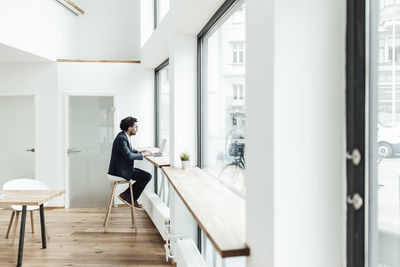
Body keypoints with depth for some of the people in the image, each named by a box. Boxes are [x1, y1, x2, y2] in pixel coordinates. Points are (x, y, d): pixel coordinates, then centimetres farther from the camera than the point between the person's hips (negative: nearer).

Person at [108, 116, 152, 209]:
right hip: (121, 170, -10)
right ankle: (126, 195, 0)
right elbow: (128, 155, -30)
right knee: (147, 176, -13)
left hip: (123, 168, 10)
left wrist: (139, 151, 11)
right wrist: (143, 154, -19)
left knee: (146, 176, 13)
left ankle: (131, 198, 14)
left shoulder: (124, 136, 10)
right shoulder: (121, 138, -21)